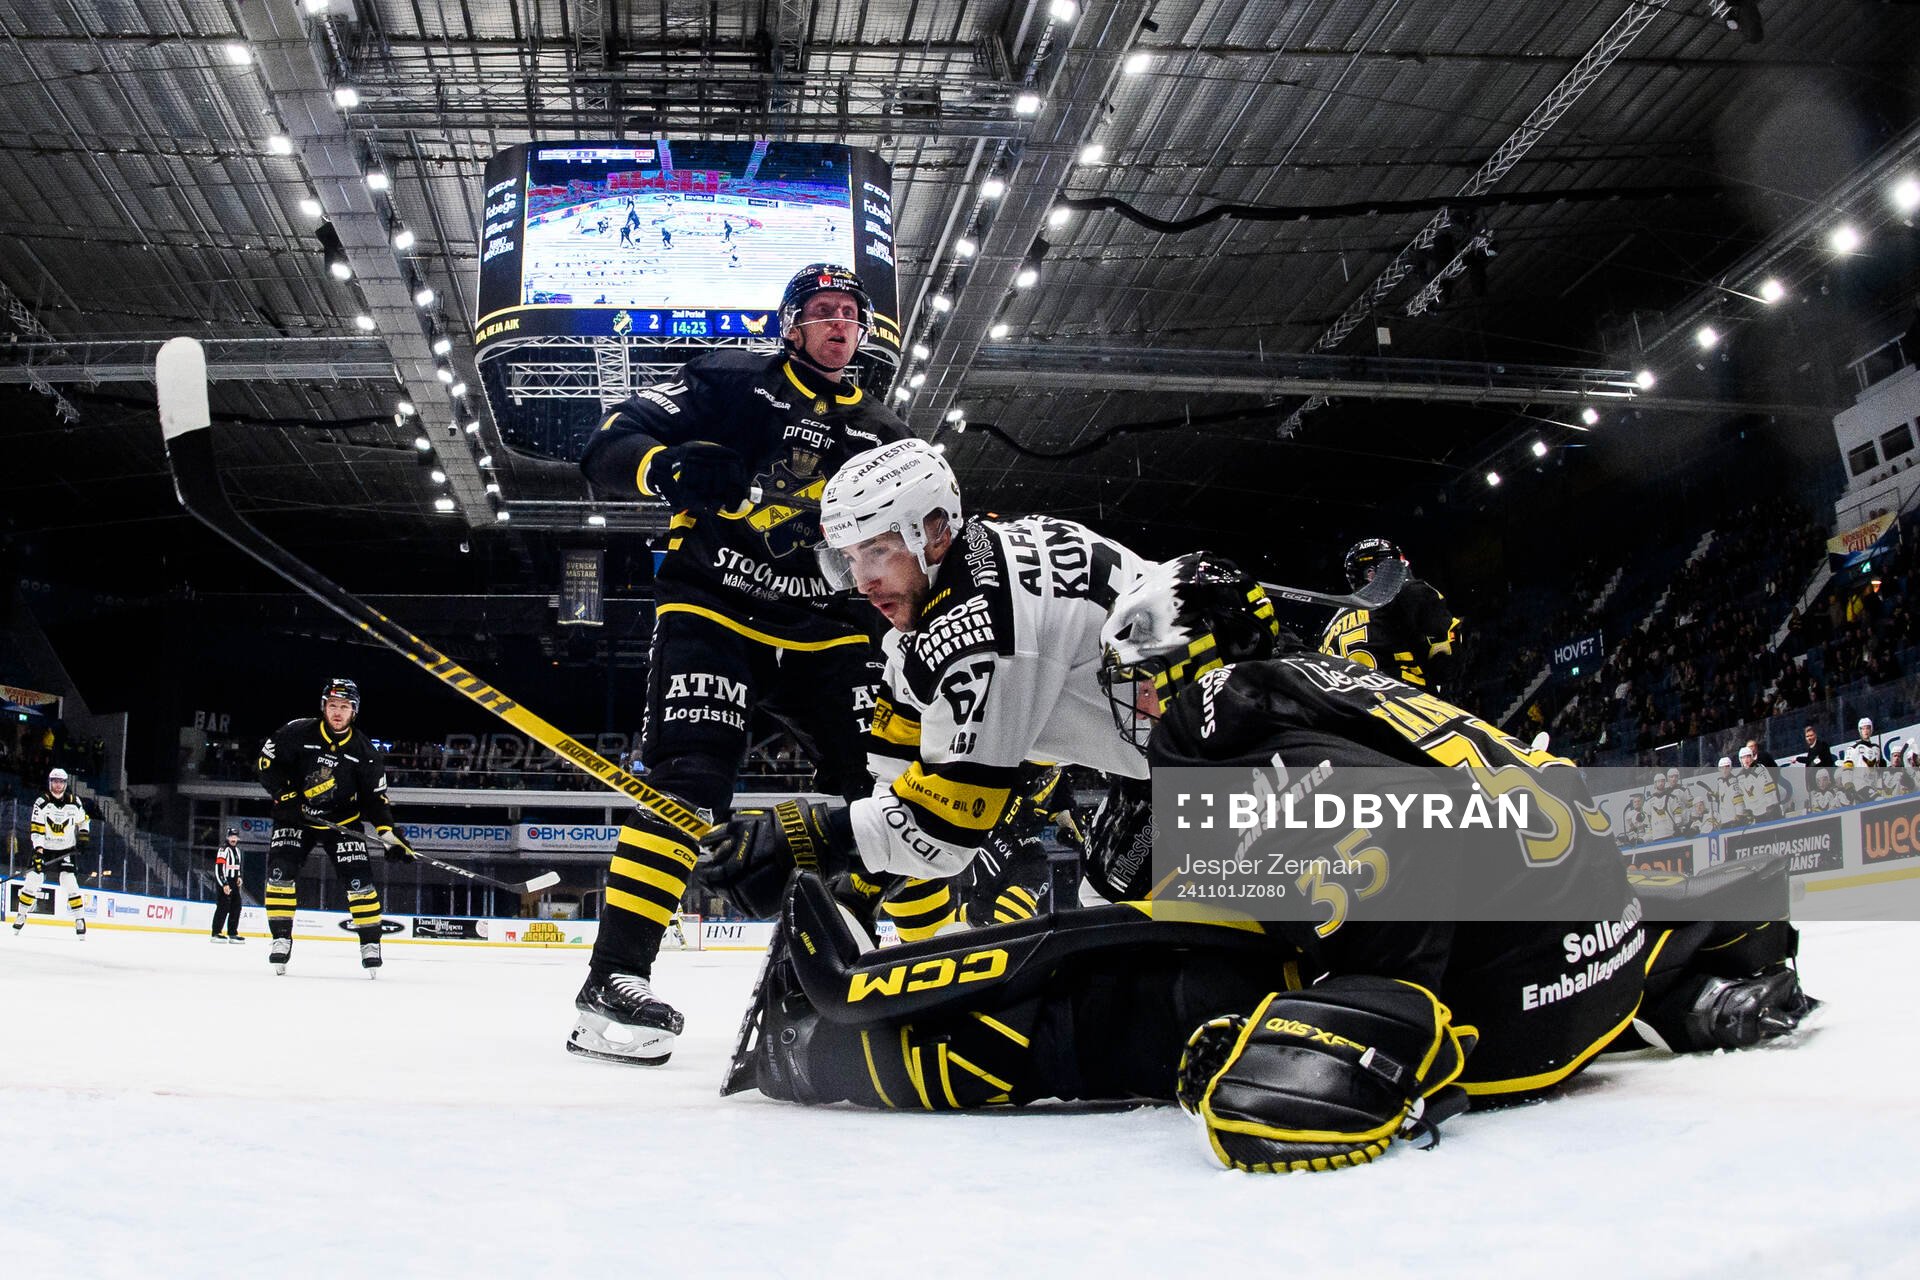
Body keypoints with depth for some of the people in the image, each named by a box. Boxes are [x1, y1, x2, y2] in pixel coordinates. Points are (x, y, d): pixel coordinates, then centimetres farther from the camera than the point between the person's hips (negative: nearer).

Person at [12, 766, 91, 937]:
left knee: (69, 881, -12)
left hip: (65, 850, 0)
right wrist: (38, 851, -26)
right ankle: (22, 915, 11)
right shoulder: (42, 802, -12)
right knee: (33, 880, -6)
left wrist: (83, 836, 0)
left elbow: (84, 819, 15)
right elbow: (36, 829, -18)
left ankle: (79, 918, -6)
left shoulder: (74, 801, -4)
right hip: (44, 848, 0)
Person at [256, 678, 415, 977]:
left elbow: (375, 796, -4)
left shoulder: (365, 751, -9)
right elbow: (267, 762, -8)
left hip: (342, 821, 0)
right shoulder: (297, 733, -14)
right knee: (280, 871, -16)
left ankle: (370, 944, 3)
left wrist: (389, 835, -15)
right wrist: (286, 796, -19)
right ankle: (280, 940, -4)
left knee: (359, 879, -10)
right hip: (295, 818, 0)